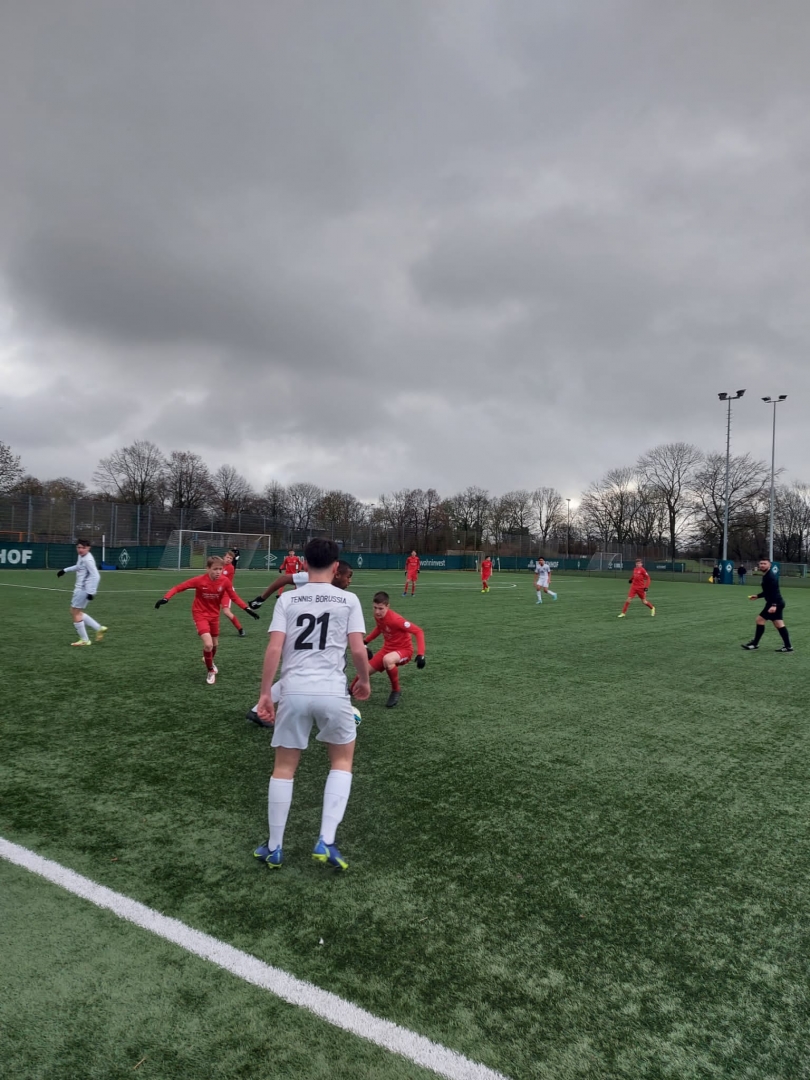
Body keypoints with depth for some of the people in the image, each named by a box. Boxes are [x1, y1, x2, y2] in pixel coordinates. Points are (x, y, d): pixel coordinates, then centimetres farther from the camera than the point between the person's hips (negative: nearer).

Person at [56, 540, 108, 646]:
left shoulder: (88, 560, -20)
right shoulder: (81, 556, 10)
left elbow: (96, 576, -26)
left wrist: (91, 592, -28)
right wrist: (65, 570, 35)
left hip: (83, 590, -10)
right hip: (79, 588, 10)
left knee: (76, 613, -2)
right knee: (75, 612, 16)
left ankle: (84, 640, 7)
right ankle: (99, 628, 14)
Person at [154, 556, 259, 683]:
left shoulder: (225, 581, -17)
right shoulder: (199, 580, -24)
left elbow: (234, 597, -5)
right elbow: (178, 587, -19)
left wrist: (247, 609, -10)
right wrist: (166, 599, -32)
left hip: (214, 615, 4)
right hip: (200, 615, -4)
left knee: (215, 644, 17)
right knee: (208, 644, -19)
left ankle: (210, 662, 52)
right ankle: (211, 672, 6)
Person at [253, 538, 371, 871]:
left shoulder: (287, 599, 5)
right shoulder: (348, 600, 2)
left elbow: (274, 649, -3)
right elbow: (358, 649, -2)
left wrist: (265, 693, 2)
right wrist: (364, 680, 15)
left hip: (293, 691, 1)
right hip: (332, 692, -1)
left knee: (284, 767, 16)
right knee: (342, 760, 19)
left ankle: (273, 849, 26)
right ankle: (326, 843, 10)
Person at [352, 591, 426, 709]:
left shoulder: (395, 619, -29)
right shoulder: (377, 616, -7)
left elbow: (418, 631, -28)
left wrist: (420, 654, -34)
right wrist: (366, 641, 16)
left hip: (404, 649, -7)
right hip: (387, 648, 7)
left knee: (387, 660, -40)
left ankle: (396, 691, -16)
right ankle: (353, 690, 35)